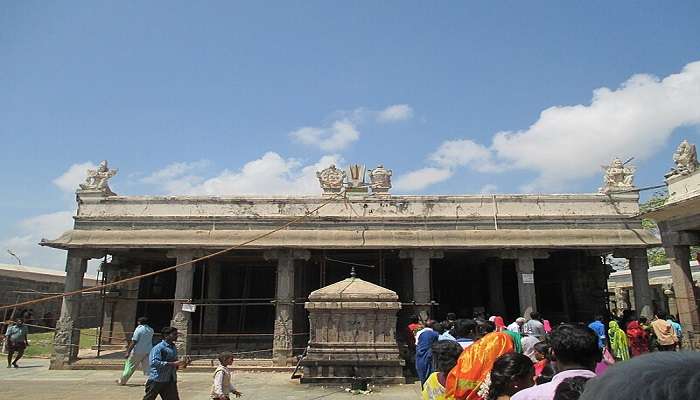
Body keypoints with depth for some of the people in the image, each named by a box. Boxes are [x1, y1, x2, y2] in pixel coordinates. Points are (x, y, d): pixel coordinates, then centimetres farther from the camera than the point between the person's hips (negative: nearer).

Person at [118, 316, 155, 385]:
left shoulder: (138, 329, -12)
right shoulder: (151, 330, 5)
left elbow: (134, 342, -16)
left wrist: (128, 352, -13)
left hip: (138, 352, -5)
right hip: (148, 352, 5)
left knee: (130, 366, 10)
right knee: (147, 367, 7)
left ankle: (122, 381, 22)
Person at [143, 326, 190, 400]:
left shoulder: (174, 348, 11)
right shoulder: (158, 347, -12)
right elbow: (154, 362, -26)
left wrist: (182, 365, 0)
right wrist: (173, 363, -30)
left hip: (171, 381, 7)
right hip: (157, 380, -7)